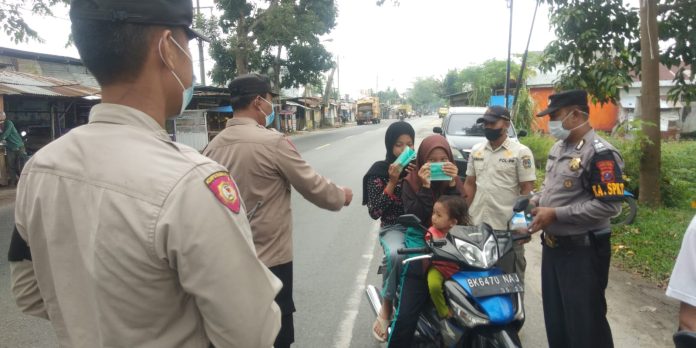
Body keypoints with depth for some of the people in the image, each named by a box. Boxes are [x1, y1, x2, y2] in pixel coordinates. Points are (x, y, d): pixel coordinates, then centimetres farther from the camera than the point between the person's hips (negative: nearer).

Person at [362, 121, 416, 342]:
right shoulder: (379, 171, -2)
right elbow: (374, 212, -9)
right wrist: (392, 182, -16)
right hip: (393, 227, -2)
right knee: (395, 254, -36)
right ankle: (386, 307, -13)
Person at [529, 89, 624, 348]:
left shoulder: (600, 153, -18)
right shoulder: (558, 147, 9)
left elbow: (609, 205, -24)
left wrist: (555, 214, -23)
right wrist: (535, 202, 2)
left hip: (583, 252, -8)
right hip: (552, 246, 9)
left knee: (585, 324, 3)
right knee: (555, 318, 21)